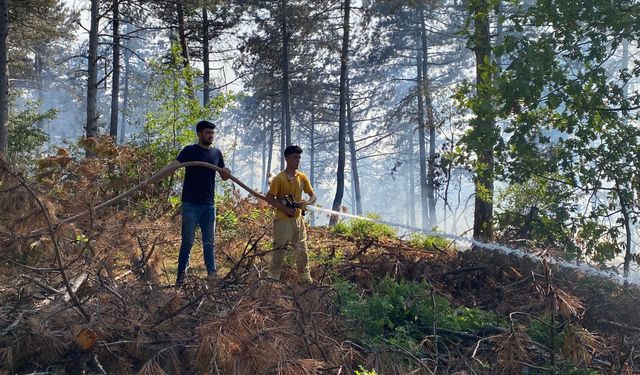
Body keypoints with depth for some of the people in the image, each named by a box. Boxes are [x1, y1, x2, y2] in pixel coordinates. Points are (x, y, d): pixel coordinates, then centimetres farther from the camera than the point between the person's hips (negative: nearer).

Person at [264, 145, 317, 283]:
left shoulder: (302, 177, 4)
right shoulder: (279, 178, -12)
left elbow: (313, 196, 7)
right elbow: (269, 198, -12)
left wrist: (305, 203, -15)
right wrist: (286, 209, -18)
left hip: (298, 219, 5)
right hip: (282, 220, -5)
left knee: (302, 249, 9)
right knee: (279, 249, 2)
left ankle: (305, 277, 19)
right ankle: (273, 277, 14)